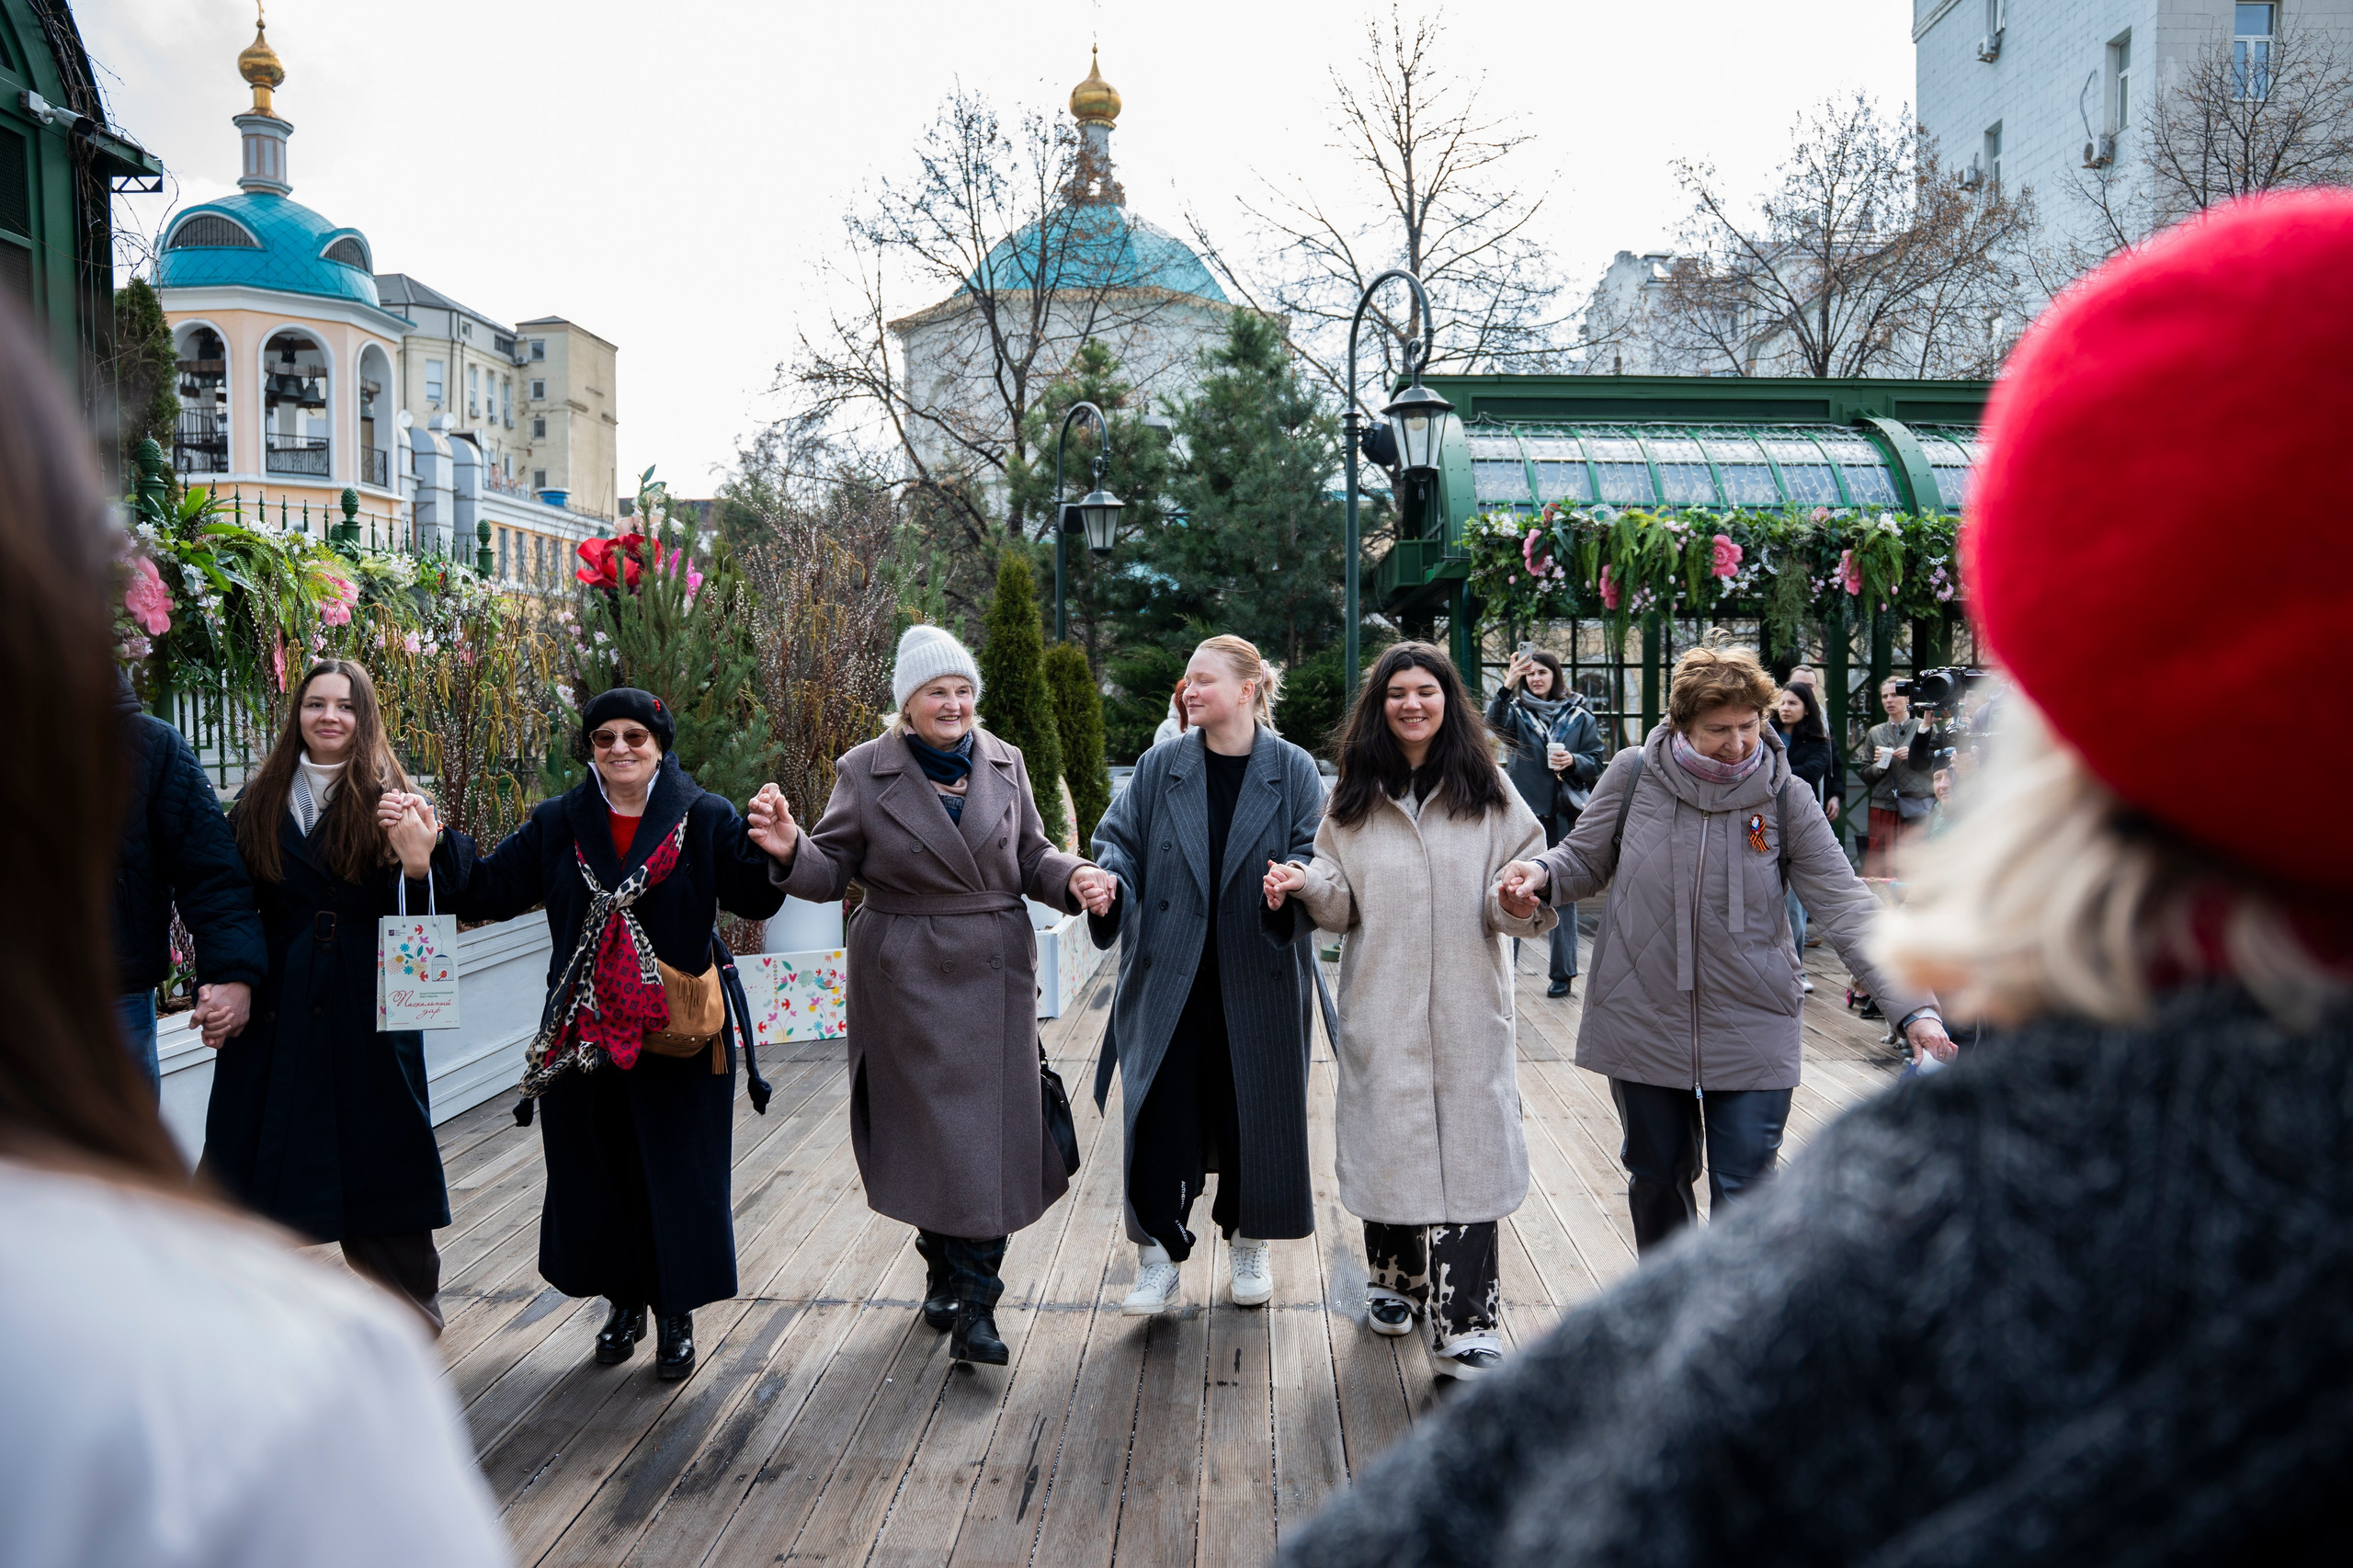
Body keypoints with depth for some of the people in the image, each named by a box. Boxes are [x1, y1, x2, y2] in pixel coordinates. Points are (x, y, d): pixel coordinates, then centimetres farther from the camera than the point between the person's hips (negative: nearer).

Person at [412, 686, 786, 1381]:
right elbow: (492, 889, 4)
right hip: (584, 1032, 3)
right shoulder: (558, 823, 5)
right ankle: (623, 1300, 32)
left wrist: (772, 852, -33)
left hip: (678, 1031, -3)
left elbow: (753, 899, -14)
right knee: (597, 1169, 12)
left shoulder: (705, 819, -4)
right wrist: (437, 847, -10)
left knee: (676, 1173, 3)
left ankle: (676, 1313, 20)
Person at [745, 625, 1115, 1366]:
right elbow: (834, 871, -1)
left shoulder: (1004, 763, 6)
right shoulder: (864, 771, -2)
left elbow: (1031, 856, 12)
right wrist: (790, 850, -22)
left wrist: (1073, 877, -9)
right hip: (906, 978, -2)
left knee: (990, 1130, -3)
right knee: (926, 1128, 5)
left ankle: (975, 1308, 2)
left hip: (994, 972, 2)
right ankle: (945, 1270, 27)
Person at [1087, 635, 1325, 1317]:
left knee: (1254, 1110, 9)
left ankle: (1250, 1247, 28)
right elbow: (1120, 838, 5)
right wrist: (1110, 884, -17)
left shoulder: (1292, 771, -1)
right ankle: (1157, 1254, 10)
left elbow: (1314, 856, -3)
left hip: (1258, 978, -1)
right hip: (1167, 976, 1)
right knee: (1159, 1112, -2)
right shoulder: (1160, 767, 4)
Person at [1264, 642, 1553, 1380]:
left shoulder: (1487, 789, 5)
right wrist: (1307, 883, -11)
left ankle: (1465, 1329, -5)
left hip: (1466, 1008, -2)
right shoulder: (1353, 796, 9)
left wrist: (1522, 898, -20)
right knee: (1386, 1144, 9)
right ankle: (1395, 1279, 32)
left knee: (1466, 1152, -7)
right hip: (1381, 1008, 2)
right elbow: (1342, 904, 10)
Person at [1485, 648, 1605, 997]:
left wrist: (1573, 761, -13)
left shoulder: (1579, 715, 6)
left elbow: (1595, 763, 8)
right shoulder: (1517, 711, 3)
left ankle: (1564, 974, 10)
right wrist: (1506, 687, -36)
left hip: (1563, 815, 0)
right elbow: (1494, 722, -19)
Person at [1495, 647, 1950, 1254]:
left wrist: (1914, 1005, -20)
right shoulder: (1633, 775, -6)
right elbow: (1587, 857, 8)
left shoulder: (1787, 798, -7)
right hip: (1642, 1022, 1)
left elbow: (1846, 907, -10)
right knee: (1657, 1180, 17)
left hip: (1752, 1033, -1)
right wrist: (1543, 872, -15)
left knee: (1746, 1197, -1)